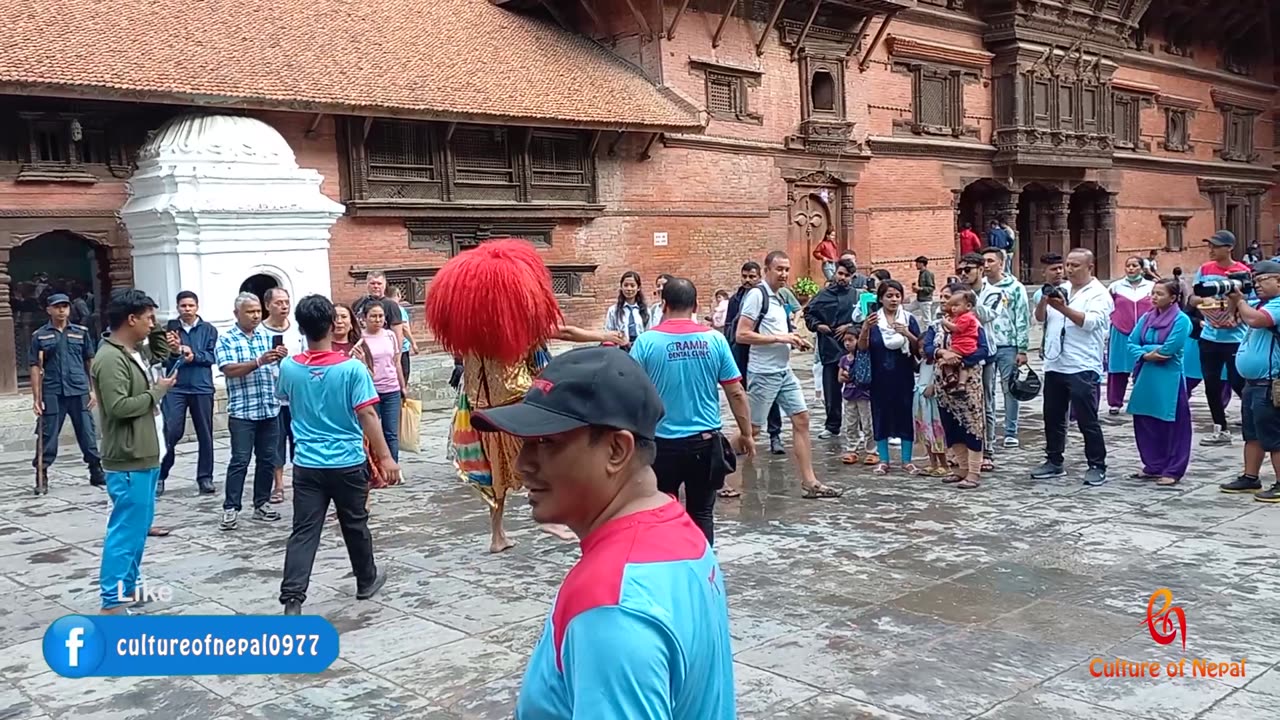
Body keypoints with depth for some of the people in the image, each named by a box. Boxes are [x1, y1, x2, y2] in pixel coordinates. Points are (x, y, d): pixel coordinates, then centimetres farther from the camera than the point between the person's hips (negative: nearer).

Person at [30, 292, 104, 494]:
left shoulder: (81, 332, 8)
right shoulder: (40, 336, 4)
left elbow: (90, 362, 10)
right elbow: (35, 368, 2)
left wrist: (93, 390, 4)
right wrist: (36, 398, -3)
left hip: (79, 392, 1)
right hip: (52, 394, -1)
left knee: (88, 435, 7)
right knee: (48, 437, 3)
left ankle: (97, 474, 16)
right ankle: (41, 478, 13)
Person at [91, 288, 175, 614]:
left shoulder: (136, 351, 10)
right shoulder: (110, 359, -19)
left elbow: (162, 351, 31)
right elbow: (119, 406, -27)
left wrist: (156, 329, 12)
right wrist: (156, 392, -14)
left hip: (145, 455, 10)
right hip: (128, 460, -10)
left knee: (140, 524, 19)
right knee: (126, 529, -7)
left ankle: (128, 586, 30)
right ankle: (112, 601, -2)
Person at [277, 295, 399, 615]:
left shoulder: (289, 367, -2)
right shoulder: (352, 368, -13)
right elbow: (367, 415, -15)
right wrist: (385, 457, -12)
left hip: (307, 465, 2)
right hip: (348, 463, -2)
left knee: (304, 532, 1)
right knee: (355, 525, 16)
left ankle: (292, 597, -10)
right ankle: (367, 580, 34)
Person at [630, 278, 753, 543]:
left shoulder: (646, 342, -8)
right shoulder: (714, 340, -4)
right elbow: (736, 393, -1)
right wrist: (746, 434, 10)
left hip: (662, 442, -1)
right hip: (706, 440, 1)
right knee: (702, 513, 11)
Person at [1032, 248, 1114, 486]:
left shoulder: (1099, 294, -3)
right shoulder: (1060, 289, 14)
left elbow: (1090, 322, -18)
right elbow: (1041, 317, 10)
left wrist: (1063, 308, -28)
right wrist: (1043, 301, -10)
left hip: (1082, 367, -6)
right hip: (1054, 364, 6)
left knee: (1087, 419, -2)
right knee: (1053, 417, 13)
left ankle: (1097, 466, 7)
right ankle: (1054, 462, 24)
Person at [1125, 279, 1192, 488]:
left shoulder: (1181, 320, -9)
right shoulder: (1146, 318, 9)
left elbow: (1167, 350, -17)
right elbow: (1131, 345, 4)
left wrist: (1143, 348, -3)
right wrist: (1146, 355, -15)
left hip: (1169, 380, -6)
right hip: (1146, 378, 6)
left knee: (1172, 427, 2)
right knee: (1146, 424, 11)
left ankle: (1173, 471, 8)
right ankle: (1153, 466, 23)